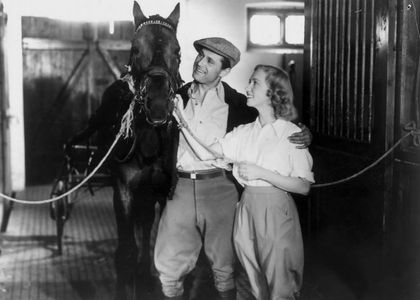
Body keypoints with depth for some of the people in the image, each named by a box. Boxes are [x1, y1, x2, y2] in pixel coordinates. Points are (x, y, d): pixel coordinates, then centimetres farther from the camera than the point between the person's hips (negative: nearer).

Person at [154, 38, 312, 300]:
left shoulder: (237, 103, -1)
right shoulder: (178, 96, 5)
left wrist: (302, 136, -11)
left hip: (220, 188, -2)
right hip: (180, 187, 2)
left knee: (223, 265, 10)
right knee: (168, 264, 8)